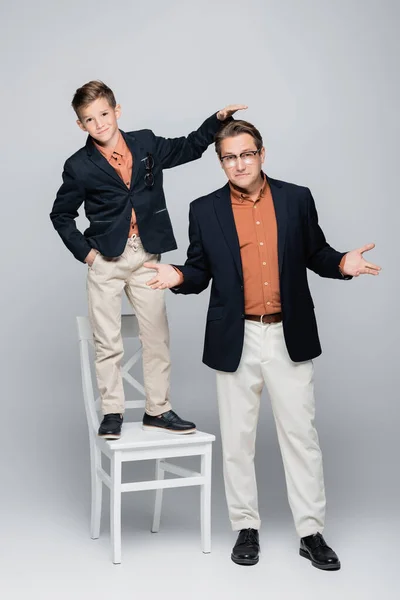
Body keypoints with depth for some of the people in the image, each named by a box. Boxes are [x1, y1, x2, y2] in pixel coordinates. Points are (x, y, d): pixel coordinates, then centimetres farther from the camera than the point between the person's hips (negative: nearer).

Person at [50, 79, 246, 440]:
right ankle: (112, 413, 14)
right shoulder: (79, 166, -2)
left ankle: (158, 410, 18)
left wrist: (218, 120, 8)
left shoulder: (147, 144, 4)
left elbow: (189, 148, 18)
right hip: (106, 261, -2)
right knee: (108, 342, 1)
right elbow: (61, 215, 9)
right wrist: (82, 251, -1)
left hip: (146, 257, 2)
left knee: (157, 337, 6)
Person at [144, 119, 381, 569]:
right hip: (235, 340, 0)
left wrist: (342, 263, -11)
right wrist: (178, 277, -16)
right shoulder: (205, 210, 2)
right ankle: (246, 528, 24)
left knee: (301, 435, 5)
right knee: (237, 439, 8)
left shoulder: (297, 199, 3)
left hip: (290, 337, 0)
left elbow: (316, 253, 10)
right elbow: (200, 272, 6)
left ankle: (311, 532, 16)